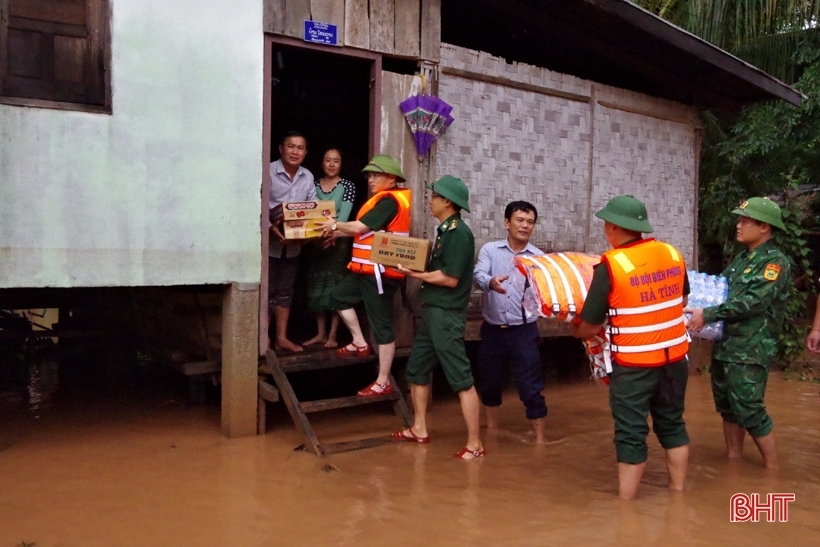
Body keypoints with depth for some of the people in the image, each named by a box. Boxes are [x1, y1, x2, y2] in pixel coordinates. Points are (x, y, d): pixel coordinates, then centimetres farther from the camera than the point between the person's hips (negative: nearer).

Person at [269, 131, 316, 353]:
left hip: (293, 245, 6)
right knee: (266, 291, 1)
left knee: (285, 291, 14)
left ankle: (281, 337, 23)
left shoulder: (308, 177, 5)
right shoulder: (268, 172, -13)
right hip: (270, 243, -6)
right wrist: (270, 227, -32)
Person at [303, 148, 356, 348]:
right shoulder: (314, 185, 9)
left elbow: (344, 214, -15)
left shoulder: (347, 186, -3)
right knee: (317, 286, 6)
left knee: (335, 286, -2)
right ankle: (321, 333, 16)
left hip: (338, 240, -4)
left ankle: (332, 335, 5)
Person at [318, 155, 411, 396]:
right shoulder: (383, 199, 17)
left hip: (380, 271, -11)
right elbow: (365, 228, 19)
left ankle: (383, 383, 1)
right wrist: (338, 234, 9)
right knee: (339, 296, 23)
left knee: (382, 326, -5)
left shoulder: (389, 201, -17)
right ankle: (360, 343, 28)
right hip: (367, 268, 11)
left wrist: (335, 226, -5)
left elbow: (361, 227, -21)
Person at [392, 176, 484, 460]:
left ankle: (475, 443, 1)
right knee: (417, 369, 18)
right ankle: (419, 429, 31)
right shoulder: (445, 230, 13)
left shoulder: (459, 233, -16)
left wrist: (414, 273, -13)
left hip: (447, 314, -10)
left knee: (461, 379, -5)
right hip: (432, 310, 10)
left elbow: (450, 278, -20)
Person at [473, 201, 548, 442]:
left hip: (524, 331, -2)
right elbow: (478, 275, -17)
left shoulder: (538, 257, 0)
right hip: (492, 330, 2)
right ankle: (491, 433, 37)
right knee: (489, 384, 17)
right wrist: (491, 282, -39)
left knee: (531, 388, -2)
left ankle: (539, 440, 10)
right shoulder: (490, 250, 1)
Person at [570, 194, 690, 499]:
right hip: (675, 357, 5)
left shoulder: (611, 265, -17)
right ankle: (678, 490, 32)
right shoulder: (672, 254, 0)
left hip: (633, 364, -5)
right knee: (672, 424, 20)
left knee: (631, 433, 4)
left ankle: (626, 502, 12)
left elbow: (588, 327, -11)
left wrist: (575, 329, 11)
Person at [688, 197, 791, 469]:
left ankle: (772, 468, 11)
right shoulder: (742, 258, 13)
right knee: (727, 406, 15)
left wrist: (707, 315, -21)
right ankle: (733, 458, 28)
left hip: (751, 351, -8)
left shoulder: (775, 262, -12)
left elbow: (752, 302, -22)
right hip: (726, 344, 8)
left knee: (748, 410, -3)